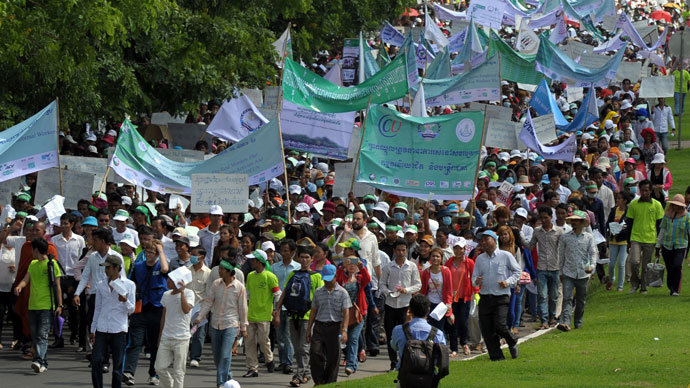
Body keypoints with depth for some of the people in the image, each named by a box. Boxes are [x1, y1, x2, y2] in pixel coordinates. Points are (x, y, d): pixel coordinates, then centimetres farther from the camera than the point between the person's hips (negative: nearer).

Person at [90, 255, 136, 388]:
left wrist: (125, 301, -19)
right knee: (96, 361, -7)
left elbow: (131, 310, 2)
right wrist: (93, 330, 14)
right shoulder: (101, 286, 11)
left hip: (119, 330, -3)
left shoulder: (129, 285, 2)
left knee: (117, 366, 0)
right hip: (102, 329, 3)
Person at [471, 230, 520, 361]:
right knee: (486, 329, -2)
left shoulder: (505, 256, 1)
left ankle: (512, 342, 16)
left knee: (500, 326, -15)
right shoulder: (480, 259, 12)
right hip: (485, 297, 4)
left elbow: (517, 271, 7)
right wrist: (476, 281, -10)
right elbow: (474, 277, 14)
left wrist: (508, 282, -8)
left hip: (501, 297, -4)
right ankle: (496, 355, 8)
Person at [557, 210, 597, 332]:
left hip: (583, 274, 1)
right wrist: (561, 272, 11)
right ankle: (564, 322, -26)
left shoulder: (589, 237, 2)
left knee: (581, 300, 12)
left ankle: (578, 322, 28)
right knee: (567, 298, -15)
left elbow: (593, 253, -2)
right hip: (568, 273, -1)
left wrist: (592, 265, -21)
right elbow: (561, 255, 10)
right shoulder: (565, 237, 3)